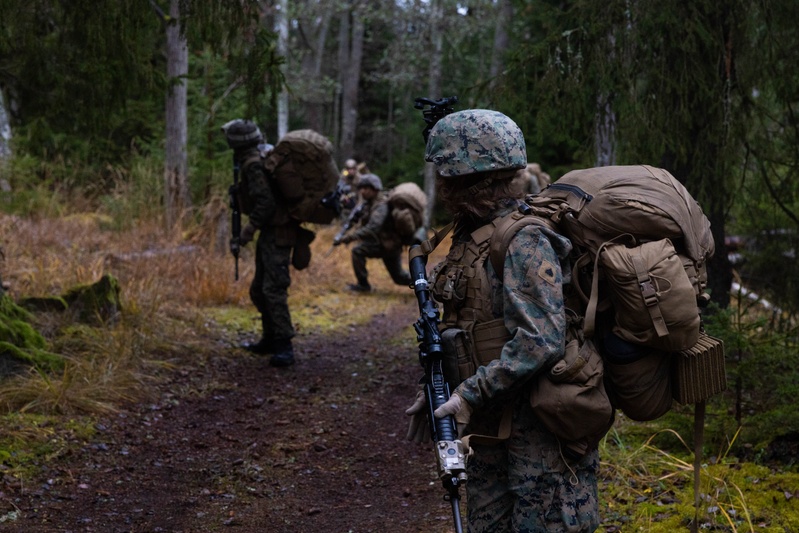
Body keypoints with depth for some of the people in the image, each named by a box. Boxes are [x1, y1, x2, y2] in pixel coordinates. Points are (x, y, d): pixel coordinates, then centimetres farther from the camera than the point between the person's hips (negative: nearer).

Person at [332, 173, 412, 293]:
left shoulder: (381, 205, -25)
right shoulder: (367, 203, 3)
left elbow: (372, 228, -38)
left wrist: (347, 238, -42)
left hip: (389, 244, -9)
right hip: (382, 242, 9)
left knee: (358, 251, -22)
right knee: (400, 278, 18)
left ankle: (363, 285, -11)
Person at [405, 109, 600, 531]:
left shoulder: (524, 240, -18)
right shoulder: (472, 235, 10)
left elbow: (540, 342, -26)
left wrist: (470, 395, -24)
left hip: (538, 429, -9)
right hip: (488, 425, 9)